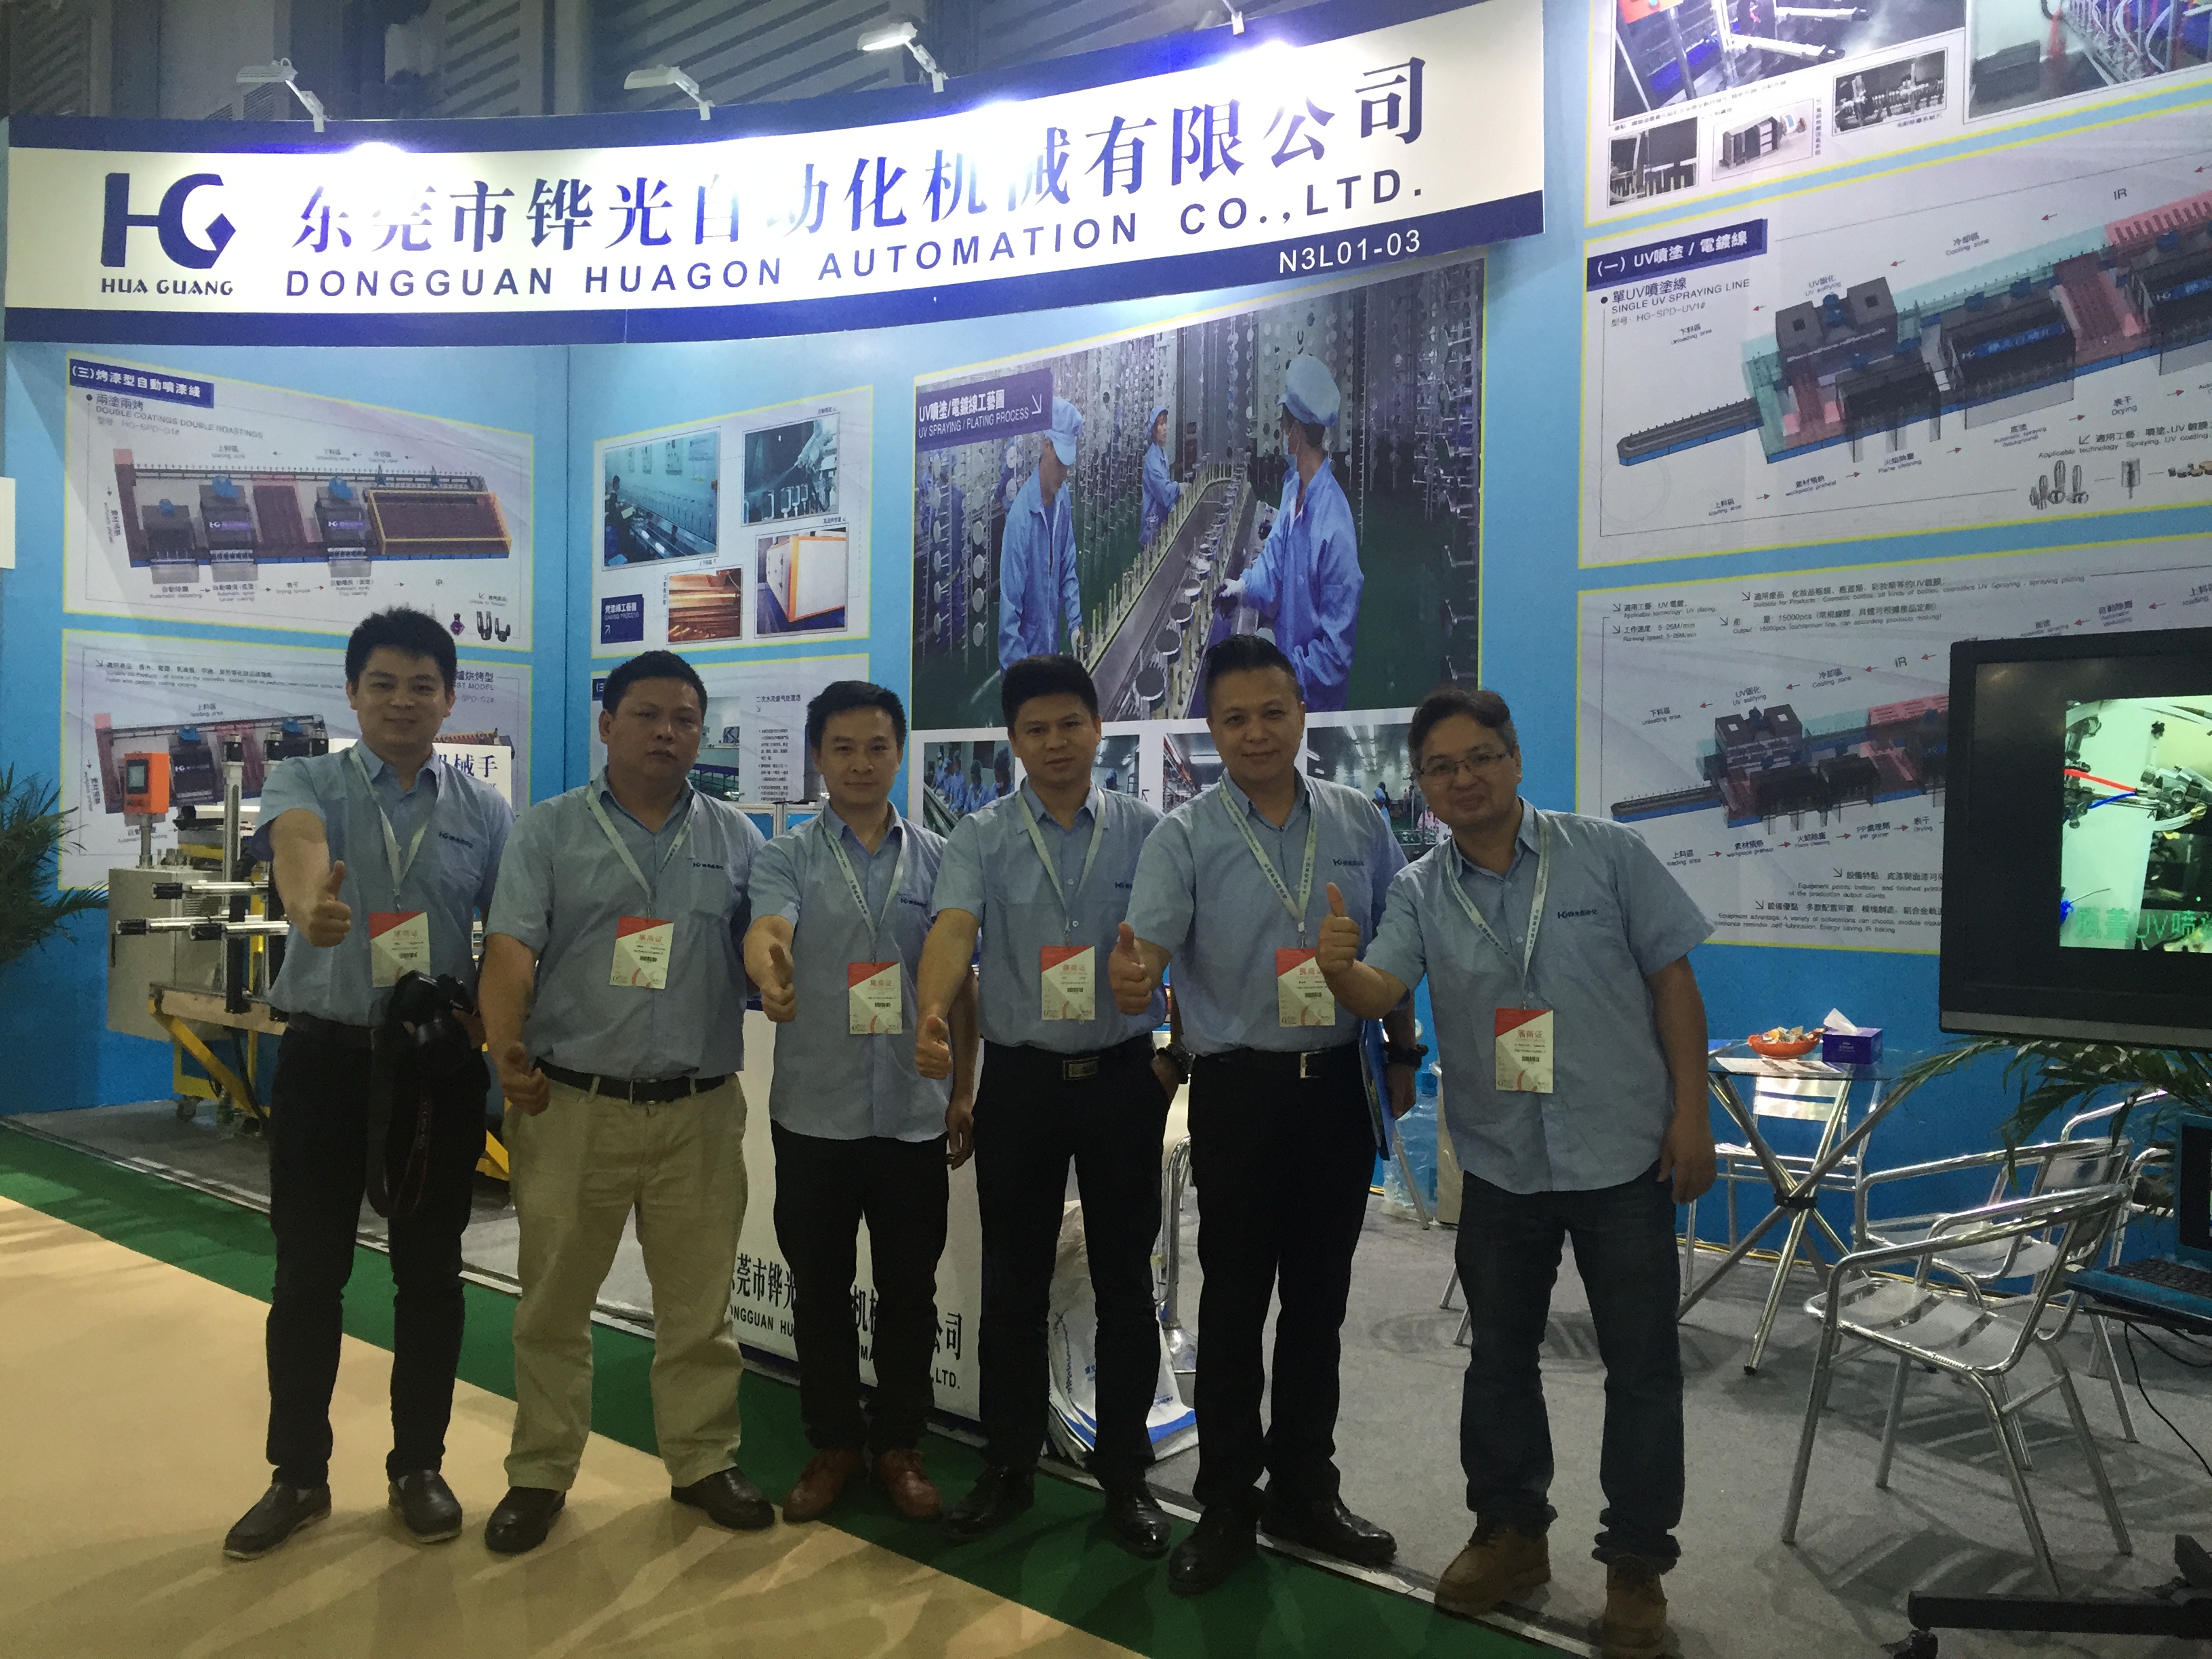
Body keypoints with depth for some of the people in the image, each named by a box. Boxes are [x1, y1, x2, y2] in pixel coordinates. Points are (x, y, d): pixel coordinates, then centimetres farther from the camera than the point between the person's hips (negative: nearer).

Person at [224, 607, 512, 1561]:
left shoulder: (486, 813, 4)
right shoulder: (306, 784, -1)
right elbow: (298, 842, -25)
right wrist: (309, 903, -48)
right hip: (327, 1054, -1)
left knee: (429, 1269, 10)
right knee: (308, 1272, 8)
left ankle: (419, 1467, 26)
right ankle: (298, 1476, 25)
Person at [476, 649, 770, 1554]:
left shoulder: (736, 838, 9)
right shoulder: (548, 831, 3)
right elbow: (511, 947, -7)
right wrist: (506, 1046, -23)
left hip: (698, 1109, 2)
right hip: (571, 1105, -1)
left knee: (699, 1300, 10)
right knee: (554, 1301, 9)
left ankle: (704, 1460, 26)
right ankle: (539, 1473, 25)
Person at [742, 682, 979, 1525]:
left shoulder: (938, 859, 6)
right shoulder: (787, 856, 1)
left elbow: (959, 982, 9)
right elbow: (767, 927, -21)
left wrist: (964, 1090, 6)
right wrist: (769, 972, -44)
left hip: (914, 1113, 1)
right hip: (815, 1110, -1)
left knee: (909, 1288, 10)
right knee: (820, 1286, 11)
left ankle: (898, 1444, 28)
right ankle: (832, 1444, 28)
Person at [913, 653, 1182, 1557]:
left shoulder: (1145, 831, 2)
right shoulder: (981, 837, -1)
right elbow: (952, 929, -18)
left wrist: (1181, 1051, -1)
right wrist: (932, 1018, -36)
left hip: (1123, 1076, 0)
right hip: (1019, 1077, 0)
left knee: (1125, 1281, 8)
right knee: (1013, 1282, 9)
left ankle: (1125, 1473, 23)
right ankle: (1007, 1466, 26)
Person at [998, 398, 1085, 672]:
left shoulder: (1064, 498, -3)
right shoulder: (1020, 515, -25)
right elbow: (1010, 600, -23)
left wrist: (1075, 623, -3)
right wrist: (1018, 666, -24)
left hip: (1053, 647, 7)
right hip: (1025, 652, -6)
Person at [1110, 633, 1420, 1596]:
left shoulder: (1359, 822, 4)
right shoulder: (1185, 835, -5)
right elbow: (1148, 935, -20)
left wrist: (1403, 1054, 12)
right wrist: (1131, 973, -42)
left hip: (1339, 1083, 3)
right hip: (1239, 1090, -3)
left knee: (1320, 1295, 14)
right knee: (1234, 1300, 4)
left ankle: (1303, 1488, 30)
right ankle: (1226, 1503, 21)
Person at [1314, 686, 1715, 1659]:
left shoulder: (1608, 856, -5)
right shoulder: (1420, 891, 0)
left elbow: (1672, 979, -3)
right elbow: (1383, 987, -14)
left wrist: (1691, 1111, -7)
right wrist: (1340, 971, -37)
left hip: (1623, 1155, -2)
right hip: (1501, 1166, 3)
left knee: (1641, 1366, 6)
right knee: (1499, 1356, 15)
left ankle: (1636, 1563, 25)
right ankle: (1509, 1531, 36)